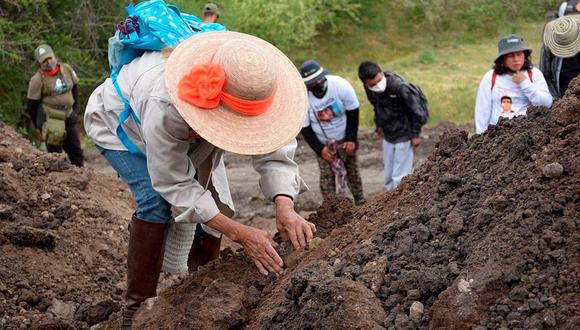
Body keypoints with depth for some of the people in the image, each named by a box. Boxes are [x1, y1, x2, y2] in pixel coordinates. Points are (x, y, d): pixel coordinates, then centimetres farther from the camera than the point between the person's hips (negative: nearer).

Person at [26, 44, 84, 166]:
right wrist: (39, 124, 3)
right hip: (49, 119, -5)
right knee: (55, 152, -4)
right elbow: (31, 105, -3)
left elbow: (75, 88, 19)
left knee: (76, 151, 9)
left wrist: (75, 110, 16)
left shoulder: (67, 69, 3)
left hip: (68, 117, 5)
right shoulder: (38, 79, -10)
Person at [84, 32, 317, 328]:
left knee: (215, 204, -5)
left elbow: (274, 152, -32)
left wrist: (285, 208, -52)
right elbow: (175, 184, -39)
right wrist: (239, 233, -45)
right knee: (157, 203, -27)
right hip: (119, 125, -5)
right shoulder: (164, 105, -48)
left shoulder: (247, 93, -35)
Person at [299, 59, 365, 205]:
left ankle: (360, 202, 27)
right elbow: (305, 128, -13)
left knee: (352, 170, 11)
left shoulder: (341, 85, -27)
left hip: (345, 138, 1)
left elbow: (353, 112, -14)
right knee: (327, 174, -4)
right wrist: (320, 149, -17)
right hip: (323, 143, -1)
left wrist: (351, 139, -14)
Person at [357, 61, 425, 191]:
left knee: (400, 177, -4)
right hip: (387, 136, 6)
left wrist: (415, 135, -11)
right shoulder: (369, 89, -10)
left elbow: (415, 110, -17)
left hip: (403, 136, -6)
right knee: (388, 176, 16)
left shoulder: (399, 87, -29)